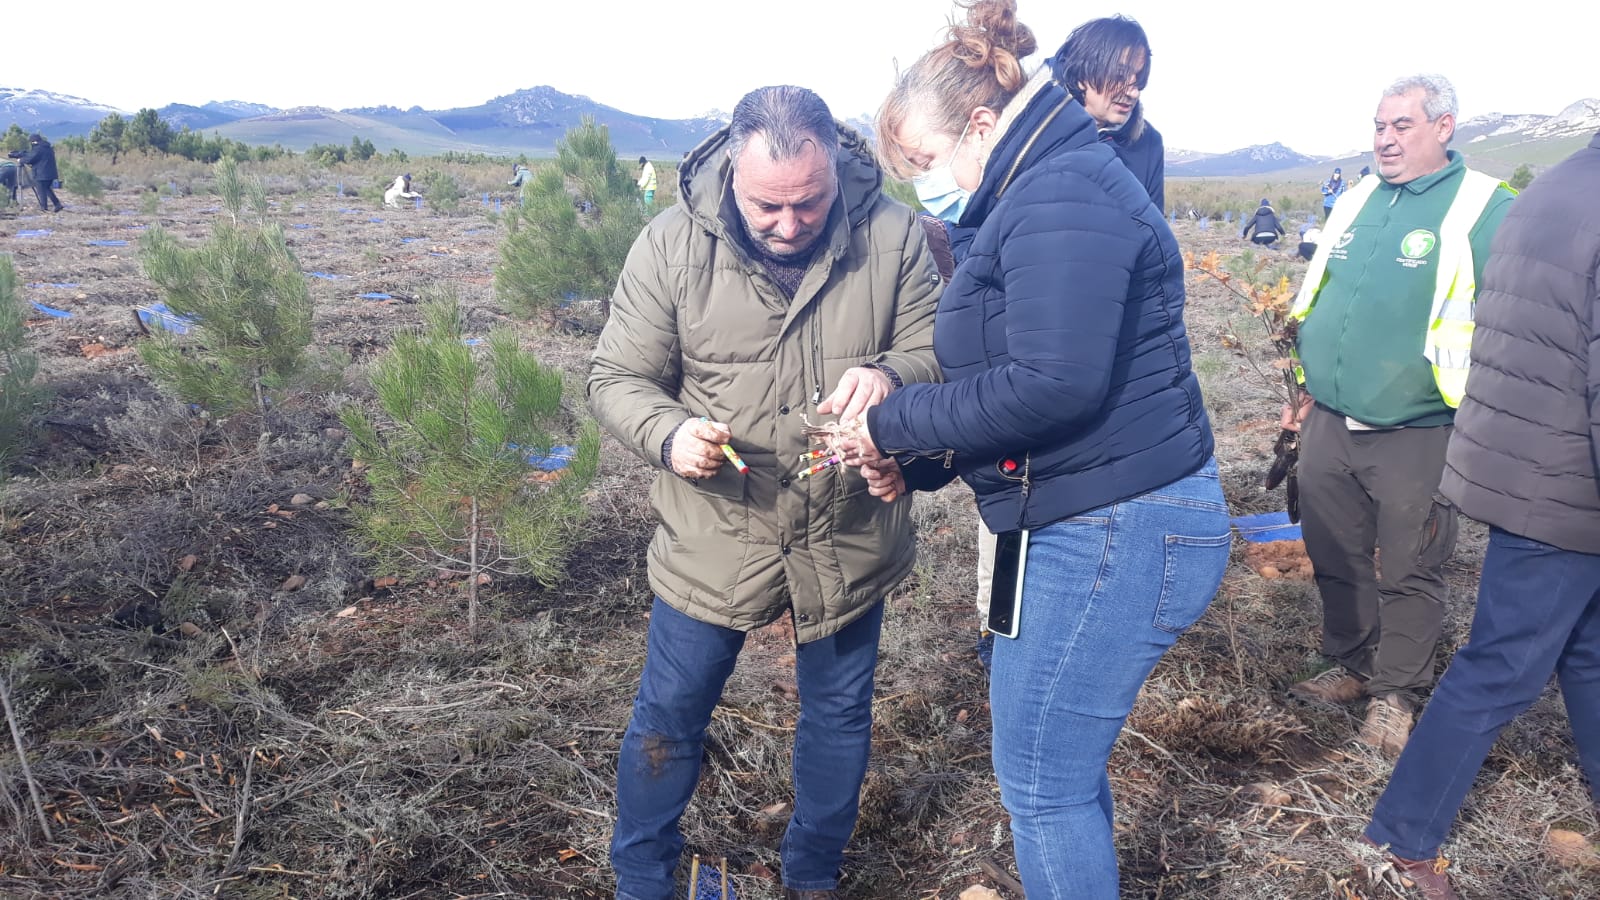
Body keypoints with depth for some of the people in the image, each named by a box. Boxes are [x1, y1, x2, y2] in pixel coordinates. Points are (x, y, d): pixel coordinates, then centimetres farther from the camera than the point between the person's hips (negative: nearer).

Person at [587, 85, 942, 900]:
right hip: (713, 536, -1)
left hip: (850, 535, 2)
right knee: (669, 716, 13)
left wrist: (889, 374, -28)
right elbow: (617, 380, -6)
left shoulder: (891, 235, -11)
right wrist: (669, 433, -27)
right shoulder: (672, 242, -11)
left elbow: (941, 353, -5)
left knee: (839, 716, 19)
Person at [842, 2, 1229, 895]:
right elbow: (1008, 373, 17)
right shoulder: (1045, 191, 17)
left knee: (1041, 780, 2)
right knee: (1060, 756, 23)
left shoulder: (1061, 199, -17)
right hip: (1090, 524, 11)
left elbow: (1050, 385, -27)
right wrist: (914, 463, 5)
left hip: (1116, 535, -11)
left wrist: (895, 421, -16)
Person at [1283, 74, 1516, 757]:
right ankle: (1352, 666, 35)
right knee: (1336, 560, 16)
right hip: (1328, 426, 6)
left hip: (1416, 437, -6)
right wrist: (1306, 391, 17)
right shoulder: (1356, 202, 11)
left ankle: (1395, 693, 25)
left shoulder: (1486, 210, -9)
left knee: (1410, 574, 8)